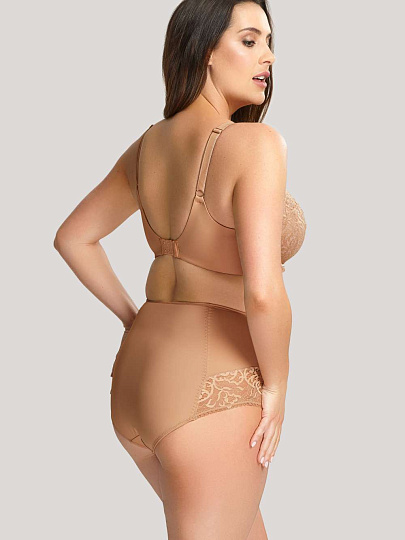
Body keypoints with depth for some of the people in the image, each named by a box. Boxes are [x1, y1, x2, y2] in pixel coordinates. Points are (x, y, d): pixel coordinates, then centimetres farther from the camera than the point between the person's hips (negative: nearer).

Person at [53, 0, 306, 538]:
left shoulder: (150, 144, 6)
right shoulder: (257, 144, -19)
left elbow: (72, 238, 16)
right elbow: (263, 292, -28)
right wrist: (277, 384, -10)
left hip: (139, 380, 9)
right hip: (209, 402, -9)